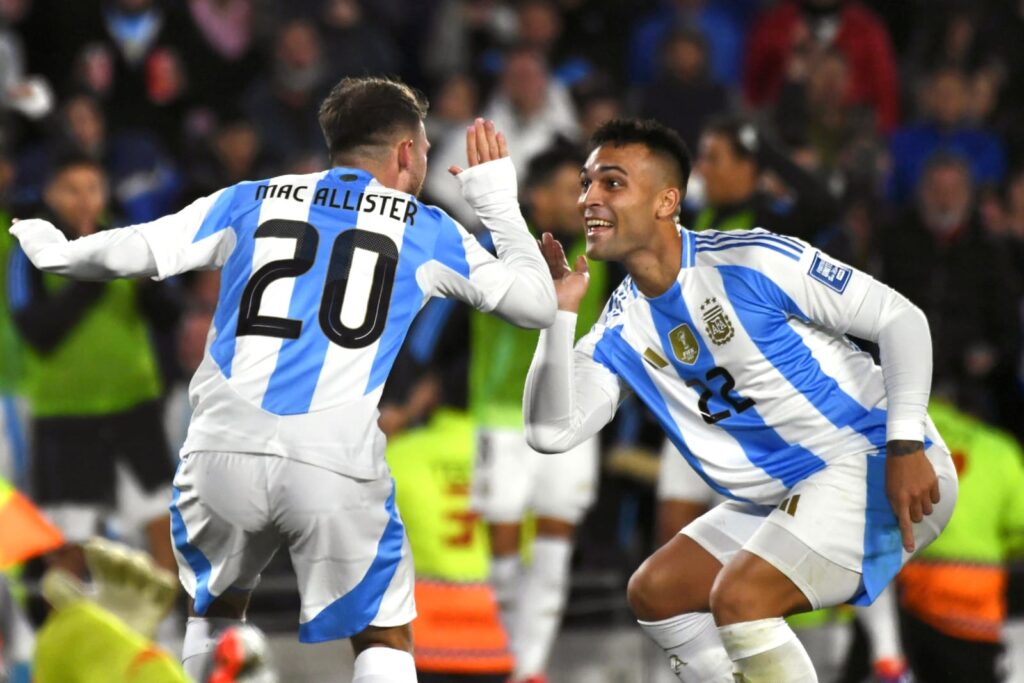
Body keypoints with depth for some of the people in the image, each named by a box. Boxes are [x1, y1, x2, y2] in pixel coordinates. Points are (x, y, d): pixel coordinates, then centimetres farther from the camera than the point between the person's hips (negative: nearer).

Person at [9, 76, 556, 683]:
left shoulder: (251, 201, 16)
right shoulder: (426, 229, 13)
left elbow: (132, 253, 8)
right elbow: (538, 304, 16)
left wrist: (52, 250, 28)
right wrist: (497, 198, 28)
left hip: (224, 450, 2)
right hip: (337, 464, -2)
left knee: (216, 614, 27)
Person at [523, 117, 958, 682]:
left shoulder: (749, 260, -15)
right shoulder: (624, 327, 6)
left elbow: (898, 317, -13)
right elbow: (551, 432, -1)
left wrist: (906, 446, -22)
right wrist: (560, 313, -9)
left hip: (872, 464, -9)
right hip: (781, 496, 9)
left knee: (739, 596, -25)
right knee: (655, 592, 13)